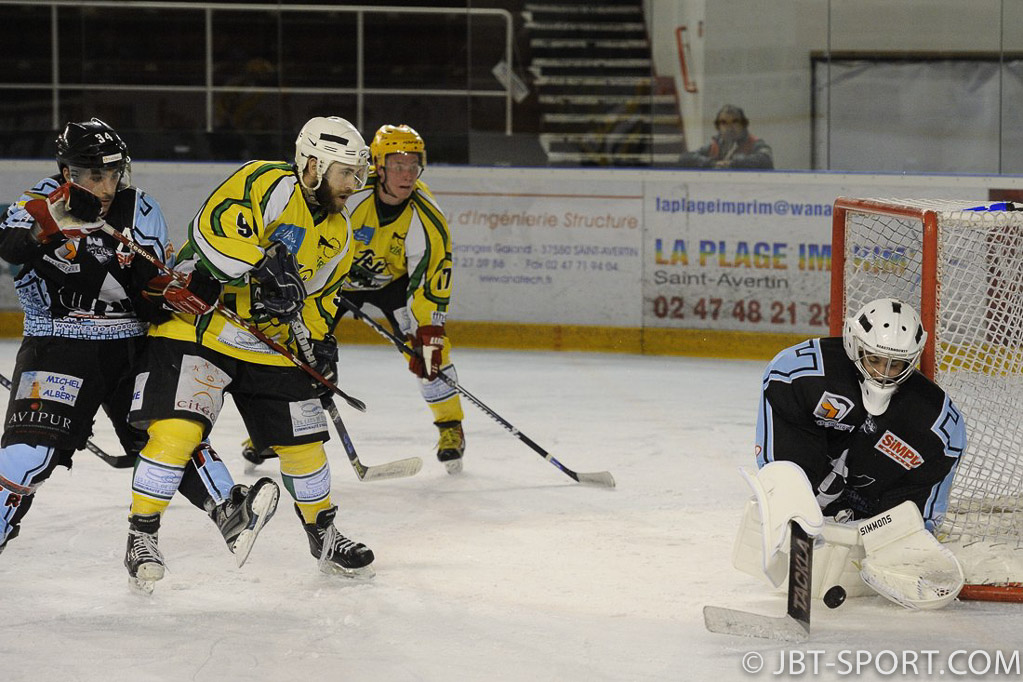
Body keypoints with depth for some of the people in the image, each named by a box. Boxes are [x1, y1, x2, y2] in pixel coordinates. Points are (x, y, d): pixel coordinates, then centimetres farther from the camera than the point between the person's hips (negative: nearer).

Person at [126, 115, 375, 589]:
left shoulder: (337, 233, 11)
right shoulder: (268, 184, -16)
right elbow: (213, 230, -30)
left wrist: (320, 342, 8)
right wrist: (263, 269, -38)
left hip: (270, 343, 7)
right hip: (199, 323, -7)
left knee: (302, 440, 9)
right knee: (177, 428, -20)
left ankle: (323, 535, 30)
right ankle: (142, 534, -7)